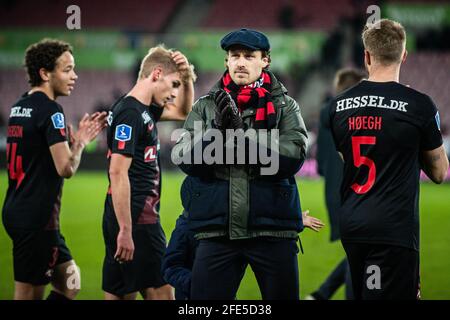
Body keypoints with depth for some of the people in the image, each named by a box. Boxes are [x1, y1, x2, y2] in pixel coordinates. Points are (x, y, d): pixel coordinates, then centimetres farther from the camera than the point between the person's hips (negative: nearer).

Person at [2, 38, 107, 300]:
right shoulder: (50, 110, -15)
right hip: (36, 219, -9)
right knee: (29, 294, -3)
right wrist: (80, 142, -2)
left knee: (70, 283, 16)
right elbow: (66, 168, -21)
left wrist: (76, 138, 13)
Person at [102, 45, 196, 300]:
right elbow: (117, 172, -21)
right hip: (138, 220, -9)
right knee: (161, 293, -5)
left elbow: (183, 112, 33)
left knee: (118, 295, 7)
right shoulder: (130, 113, -14)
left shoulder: (145, 110, 15)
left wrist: (186, 74, 16)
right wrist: (125, 230, -23)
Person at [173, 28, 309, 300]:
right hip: (217, 230, 1)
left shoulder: (285, 106, 6)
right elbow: (185, 160, -2)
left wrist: (241, 132, -18)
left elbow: (293, 158, -10)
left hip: (272, 229, -1)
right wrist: (218, 130, -18)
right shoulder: (205, 106, 11)